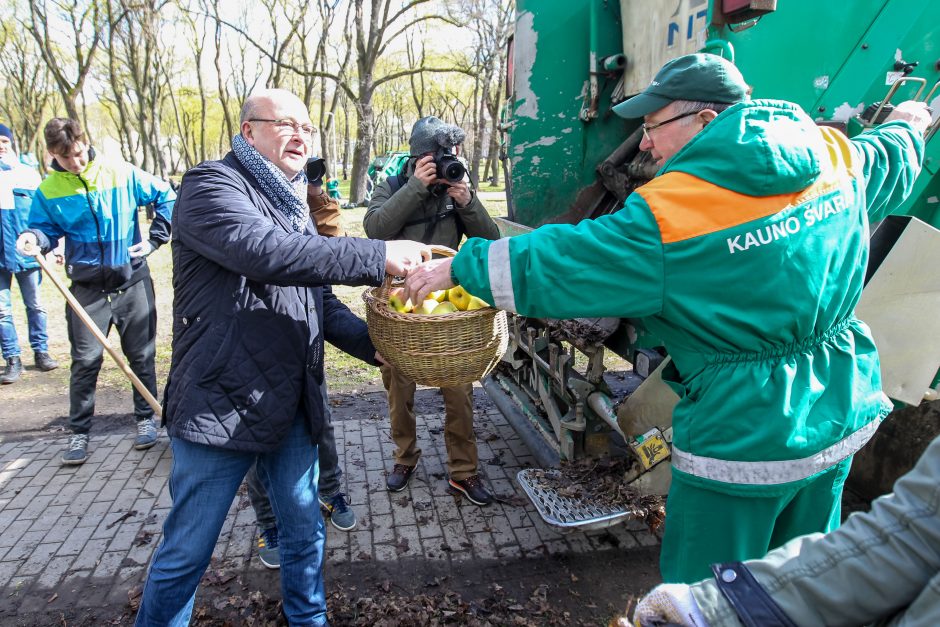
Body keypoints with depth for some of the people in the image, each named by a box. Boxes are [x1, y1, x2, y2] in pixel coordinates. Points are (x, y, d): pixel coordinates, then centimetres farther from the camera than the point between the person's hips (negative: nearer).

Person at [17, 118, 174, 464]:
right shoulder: (48, 190, 1)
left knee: (141, 355, 8)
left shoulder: (122, 174, -4)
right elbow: (48, 229, 9)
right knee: (85, 361, 1)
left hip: (132, 280, -1)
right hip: (86, 286, 1)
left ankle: (146, 419, 24)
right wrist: (34, 237, -14)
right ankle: (79, 432, 14)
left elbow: (166, 197, 5)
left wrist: (155, 240, 0)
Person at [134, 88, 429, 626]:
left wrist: (376, 347, 0)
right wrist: (379, 257, -30)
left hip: (292, 409, 8)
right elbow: (265, 252, -29)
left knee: (305, 533, 18)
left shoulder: (293, 205, 16)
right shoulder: (212, 186, -9)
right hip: (220, 408, -7)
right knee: (186, 552, 7)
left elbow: (319, 301, 16)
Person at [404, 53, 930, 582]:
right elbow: (890, 159, 22)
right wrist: (906, 125, 46)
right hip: (841, 418, 8)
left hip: (743, 435, -7)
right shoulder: (830, 157, 0)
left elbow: (549, 265, -21)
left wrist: (459, 266, -8)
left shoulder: (668, 215, -22)